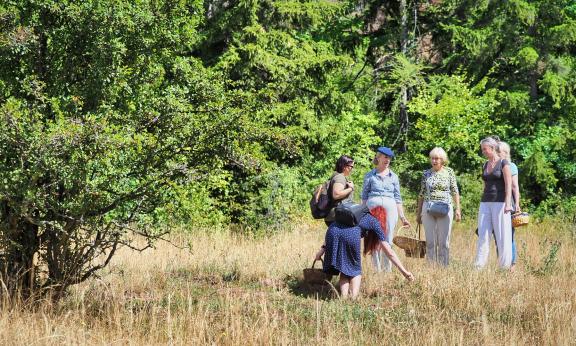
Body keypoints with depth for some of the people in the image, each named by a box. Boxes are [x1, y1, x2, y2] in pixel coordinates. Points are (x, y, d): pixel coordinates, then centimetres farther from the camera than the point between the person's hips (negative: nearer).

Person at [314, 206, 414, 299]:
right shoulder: (375, 223, 26)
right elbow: (390, 253, 24)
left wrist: (323, 248, 21)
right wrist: (404, 271, 28)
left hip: (333, 230, 4)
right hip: (350, 234, -3)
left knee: (344, 270, 22)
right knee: (355, 270, 19)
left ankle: (343, 297, 4)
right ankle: (353, 298, 0)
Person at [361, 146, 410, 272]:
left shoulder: (394, 177, 13)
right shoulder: (370, 176, 8)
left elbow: (397, 198, 15)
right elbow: (364, 196, 9)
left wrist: (402, 217, 12)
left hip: (390, 208, 1)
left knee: (388, 240, 0)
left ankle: (387, 269, 6)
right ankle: (376, 270, 3)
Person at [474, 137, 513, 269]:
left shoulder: (503, 163, -5)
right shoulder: (485, 165, 15)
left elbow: (508, 185, -12)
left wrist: (508, 204, -22)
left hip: (500, 202, -6)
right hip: (485, 203, 6)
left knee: (502, 236, -3)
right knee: (482, 235, 0)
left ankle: (505, 266, 2)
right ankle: (479, 266, -1)